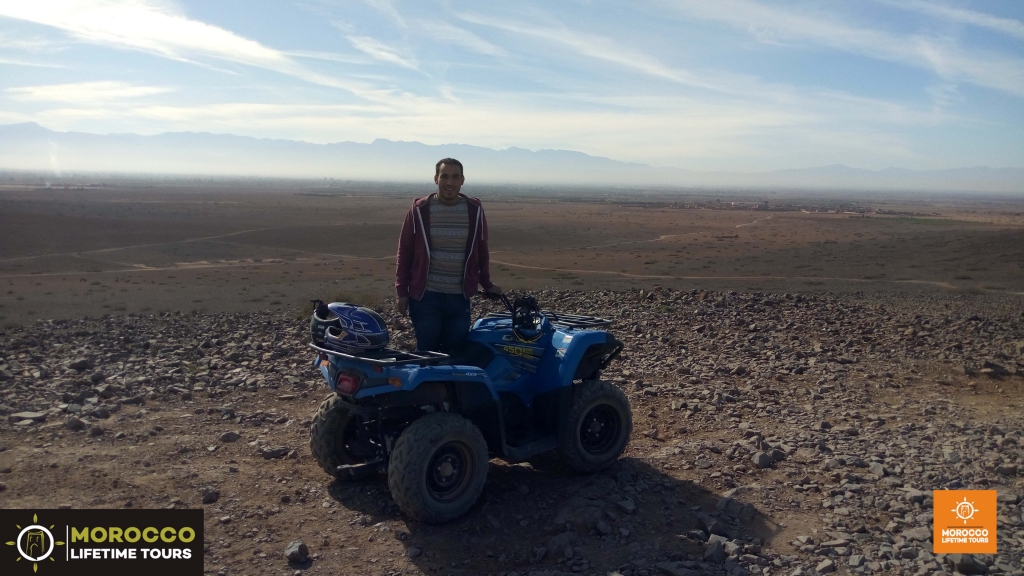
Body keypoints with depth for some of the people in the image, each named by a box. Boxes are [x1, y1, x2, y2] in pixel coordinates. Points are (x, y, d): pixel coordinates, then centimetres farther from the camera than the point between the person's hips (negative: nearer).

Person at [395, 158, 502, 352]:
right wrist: (402, 291, -1)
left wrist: (486, 284, 13)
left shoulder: (474, 209, 2)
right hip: (425, 296, -2)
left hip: (460, 298, 2)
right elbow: (405, 252, 1)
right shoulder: (420, 209, -3)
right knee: (427, 353, 5)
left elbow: (481, 251, 12)